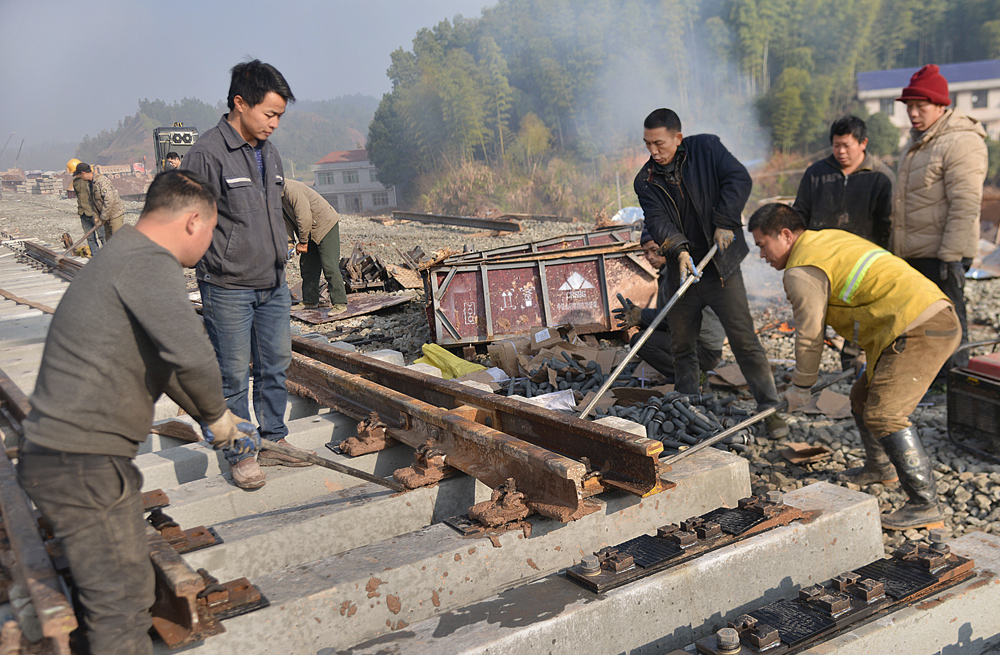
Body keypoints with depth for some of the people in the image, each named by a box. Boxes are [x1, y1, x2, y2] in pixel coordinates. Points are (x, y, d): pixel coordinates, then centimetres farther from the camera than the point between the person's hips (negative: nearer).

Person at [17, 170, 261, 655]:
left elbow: (162, 358, 26)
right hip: (83, 465, -10)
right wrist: (216, 416, -13)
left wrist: (208, 416, 25)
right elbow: (191, 355, -33)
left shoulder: (124, 257, 17)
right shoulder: (149, 262, -18)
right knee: (123, 600, 0)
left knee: (109, 584, 26)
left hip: (58, 454, 10)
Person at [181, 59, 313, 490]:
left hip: (273, 285, 7)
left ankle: (274, 441, 28)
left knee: (275, 365, 14)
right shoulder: (207, 154, -13)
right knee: (233, 375, 3)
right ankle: (240, 454, 16)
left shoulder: (268, 153, 11)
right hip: (228, 289, -7)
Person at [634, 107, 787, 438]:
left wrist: (724, 222, -18)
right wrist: (679, 250, -28)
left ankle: (771, 409, 2)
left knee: (745, 341, -5)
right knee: (682, 346, 11)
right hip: (681, 270, 4)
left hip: (721, 266, -3)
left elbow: (739, 179, -10)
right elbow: (657, 220, -12)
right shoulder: (646, 181, 2)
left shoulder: (707, 148, -2)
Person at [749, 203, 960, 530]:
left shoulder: (802, 271, -10)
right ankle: (878, 468, 40)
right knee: (863, 398, 21)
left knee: (884, 414, -15)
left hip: (918, 330, -11)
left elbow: (810, 336, -6)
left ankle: (925, 505, -13)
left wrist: (800, 387, 8)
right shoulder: (830, 237, 20)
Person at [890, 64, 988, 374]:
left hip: (940, 255, -9)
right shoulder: (917, 142, 17)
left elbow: (965, 207, -20)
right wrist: (895, 244, 22)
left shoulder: (962, 142, -14)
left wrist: (951, 255, -23)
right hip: (912, 254, 10)